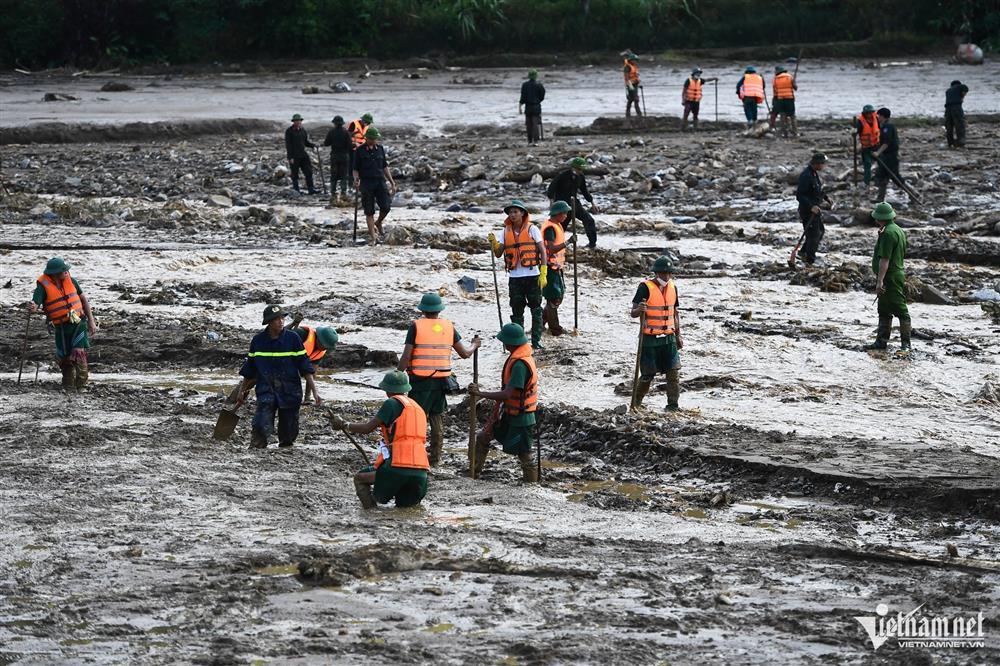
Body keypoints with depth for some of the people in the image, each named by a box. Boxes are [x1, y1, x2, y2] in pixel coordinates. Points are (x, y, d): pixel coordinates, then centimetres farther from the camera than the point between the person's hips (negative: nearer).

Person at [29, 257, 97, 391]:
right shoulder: (43, 286, -12)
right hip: (61, 328, 0)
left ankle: (81, 385, -5)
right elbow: (35, 304, -23)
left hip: (79, 323, 1)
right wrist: (32, 308, -48)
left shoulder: (70, 280, -2)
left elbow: (83, 299, 8)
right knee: (65, 358, 8)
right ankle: (68, 386, 29)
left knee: (79, 353, -16)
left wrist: (91, 320, 6)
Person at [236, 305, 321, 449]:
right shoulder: (258, 341, 3)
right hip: (266, 391, 0)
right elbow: (249, 370, 16)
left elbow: (306, 367, 0)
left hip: (290, 392, 0)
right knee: (261, 427, -21)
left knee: (288, 432, 5)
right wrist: (242, 391, 22)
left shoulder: (293, 339, -2)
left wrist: (314, 391, -6)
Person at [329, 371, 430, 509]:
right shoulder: (418, 407, 22)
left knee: (360, 479, 14)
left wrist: (343, 424, 13)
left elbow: (368, 428, -1)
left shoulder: (392, 403, -1)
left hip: (399, 467, -6)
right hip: (421, 473, 6)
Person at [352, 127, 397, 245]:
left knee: (386, 206, -12)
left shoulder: (380, 149, 11)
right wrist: (356, 179, -17)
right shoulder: (360, 151, 1)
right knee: (369, 212, -1)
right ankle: (373, 237, 5)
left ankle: (378, 223, 20)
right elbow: (355, 169, 3)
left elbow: (385, 167, 17)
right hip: (366, 183, -3)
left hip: (380, 181, 3)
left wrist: (392, 182, 14)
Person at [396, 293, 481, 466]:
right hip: (441, 380, 4)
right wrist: (474, 345, 30)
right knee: (437, 418, 14)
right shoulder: (448, 326, 4)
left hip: (420, 380, -4)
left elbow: (406, 356, -11)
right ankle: (435, 457, 18)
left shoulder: (416, 326, -7)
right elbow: (465, 353, 9)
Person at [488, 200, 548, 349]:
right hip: (515, 276, 3)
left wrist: (543, 274, -9)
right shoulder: (506, 231, 8)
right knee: (517, 310, 7)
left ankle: (536, 340, 7)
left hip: (532, 275, -3)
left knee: (536, 308, 1)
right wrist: (493, 242, -11)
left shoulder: (532, 229, -2)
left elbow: (542, 251, -3)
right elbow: (498, 253, 10)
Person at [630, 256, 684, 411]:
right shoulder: (646, 287, -10)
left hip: (668, 338, 5)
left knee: (674, 372, -4)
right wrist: (640, 310, -33)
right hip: (650, 339, -5)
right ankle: (636, 403, 19)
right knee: (648, 375, 0)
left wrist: (678, 335, 17)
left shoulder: (672, 288, 9)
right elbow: (633, 313, -10)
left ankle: (672, 406, 2)